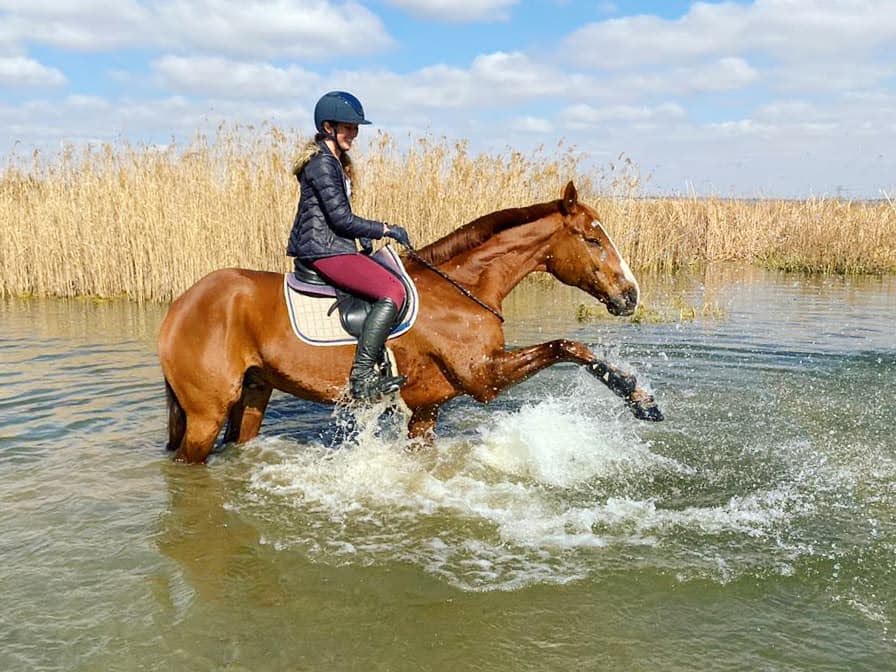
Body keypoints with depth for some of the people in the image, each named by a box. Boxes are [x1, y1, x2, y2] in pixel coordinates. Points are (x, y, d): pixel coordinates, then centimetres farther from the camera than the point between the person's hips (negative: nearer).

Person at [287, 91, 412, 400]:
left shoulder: (335, 161, 19)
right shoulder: (322, 163, -13)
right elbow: (341, 219, -18)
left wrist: (363, 235, 8)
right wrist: (386, 229, -10)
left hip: (330, 246, 11)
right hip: (323, 250, -11)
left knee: (394, 276, 19)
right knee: (393, 291, -23)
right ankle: (362, 376, -24)